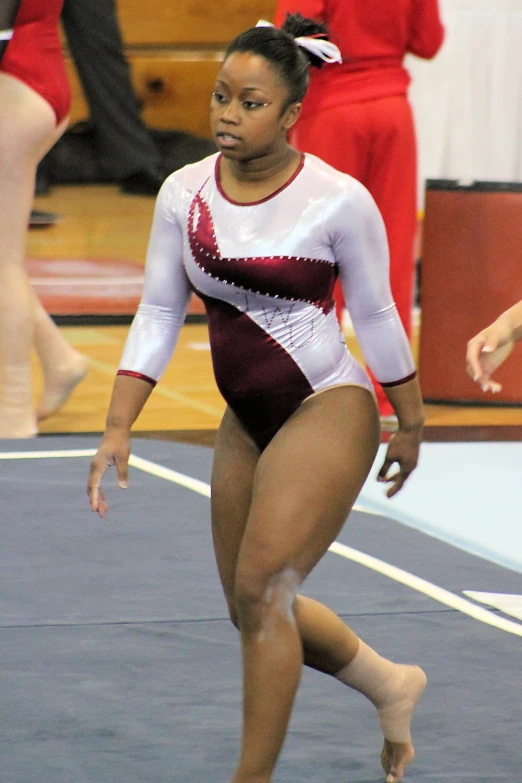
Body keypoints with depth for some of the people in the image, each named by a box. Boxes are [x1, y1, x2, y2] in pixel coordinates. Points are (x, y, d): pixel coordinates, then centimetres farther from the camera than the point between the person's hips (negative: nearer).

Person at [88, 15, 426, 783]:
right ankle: (390, 684, 38)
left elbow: (376, 316, -3)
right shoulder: (184, 194, -2)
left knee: (261, 591, -15)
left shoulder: (339, 200, -14)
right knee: (254, 608, 13)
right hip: (247, 422, 6)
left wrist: (409, 425, 5)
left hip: (327, 410, -6)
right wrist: (117, 428, -5)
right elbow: (158, 315, 2)